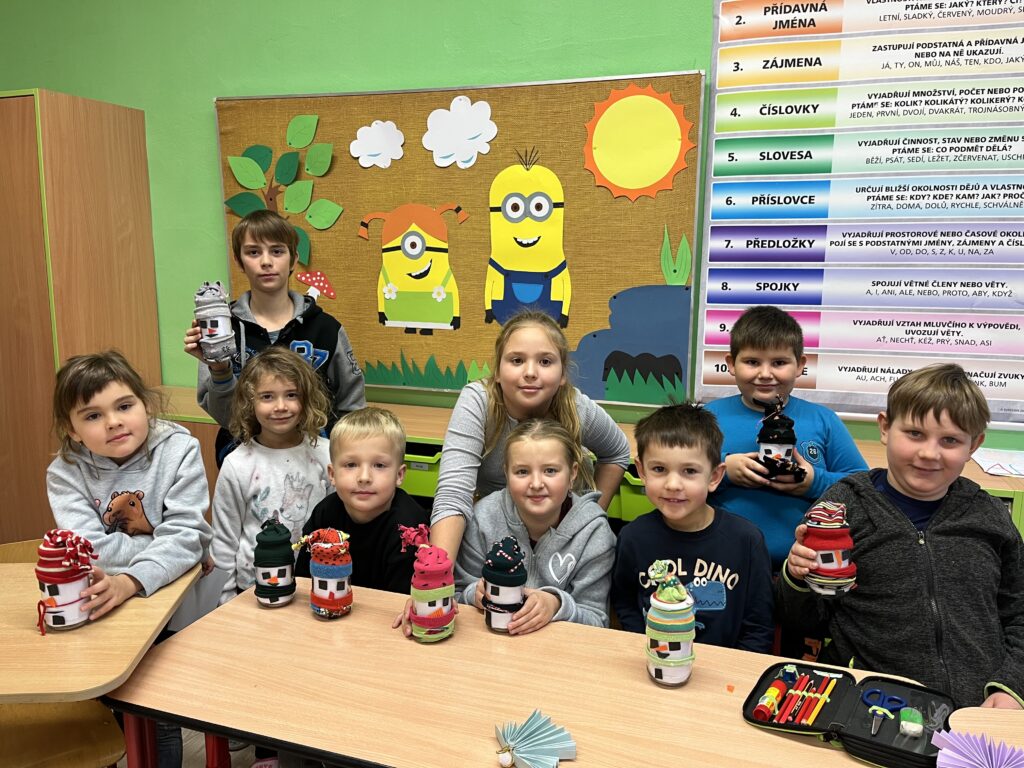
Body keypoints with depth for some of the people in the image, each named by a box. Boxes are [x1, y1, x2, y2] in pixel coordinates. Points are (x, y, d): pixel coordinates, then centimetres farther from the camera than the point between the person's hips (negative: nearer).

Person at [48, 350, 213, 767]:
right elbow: (89, 547, -17)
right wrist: (162, 546, -19)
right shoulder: (65, 472, -5)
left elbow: (186, 535, -21)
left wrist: (129, 581, -36)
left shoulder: (178, 450, -12)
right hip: (105, 605, 2)